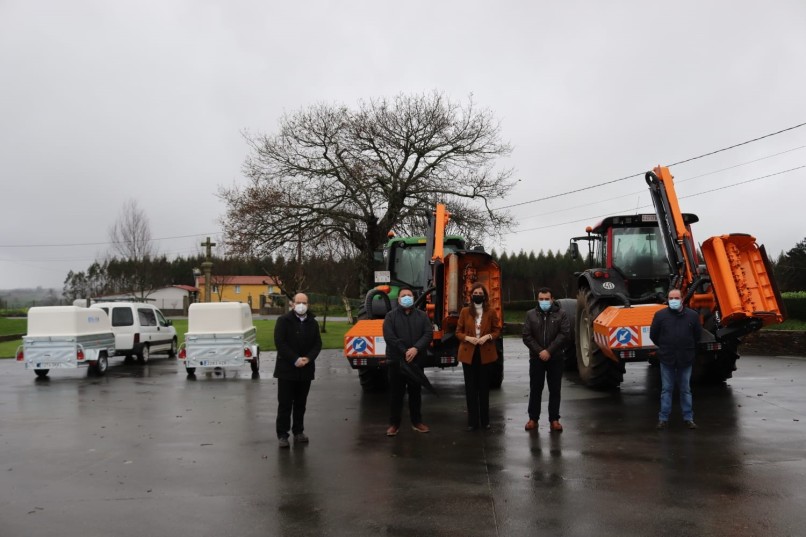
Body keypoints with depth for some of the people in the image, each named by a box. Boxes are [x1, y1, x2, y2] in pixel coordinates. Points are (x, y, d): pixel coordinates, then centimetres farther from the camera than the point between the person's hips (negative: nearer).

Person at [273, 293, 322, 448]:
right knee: (285, 404, -1)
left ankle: (298, 432, 21)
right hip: (286, 369, -4)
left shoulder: (313, 323, 10)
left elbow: (318, 343, 7)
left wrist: (308, 358, -12)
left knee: (300, 404, 11)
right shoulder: (283, 321, -4)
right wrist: (295, 359, -19)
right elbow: (280, 342, -12)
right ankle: (282, 434, 4)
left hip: (305, 370, 4)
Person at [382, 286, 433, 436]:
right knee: (396, 393, 3)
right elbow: (389, 337, -11)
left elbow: (428, 334, -3)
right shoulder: (390, 316, 0)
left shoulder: (422, 315, 8)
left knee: (416, 392, 11)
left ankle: (417, 421, 22)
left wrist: (416, 349, -17)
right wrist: (404, 352, -18)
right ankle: (394, 424, 11)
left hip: (416, 360, 2)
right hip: (396, 360, -2)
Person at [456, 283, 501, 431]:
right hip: (468, 354, 0)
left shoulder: (491, 312, 2)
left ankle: (485, 420, 17)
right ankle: (472, 421, 8)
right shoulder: (465, 311, 3)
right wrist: (468, 338, -14)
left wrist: (488, 336, -14)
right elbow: (458, 332, 5)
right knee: (470, 388, 2)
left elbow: (497, 331, 5)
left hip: (486, 354, 0)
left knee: (484, 387, 7)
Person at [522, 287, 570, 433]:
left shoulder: (561, 314, 1)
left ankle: (554, 420, 11)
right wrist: (539, 351, -13)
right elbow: (527, 336, -2)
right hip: (536, 358, 1)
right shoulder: (530, 314, 5)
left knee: (555, 389, 4)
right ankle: (533, 419, 16)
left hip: (556, 358, -1)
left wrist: (549, 351, -16)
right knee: (535, 389, 6)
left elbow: (565, 334, -9)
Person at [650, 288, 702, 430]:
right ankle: (663, 418, 12)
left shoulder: (692, 315, -1)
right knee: (666, 390, 6)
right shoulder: (660, 315, -3)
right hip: (666, 359, 0)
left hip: (686, 359, 1)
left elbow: (698, 334, 11)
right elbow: (653, 335, 6)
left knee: (685, 390, 10)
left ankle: (688, 418, 18)